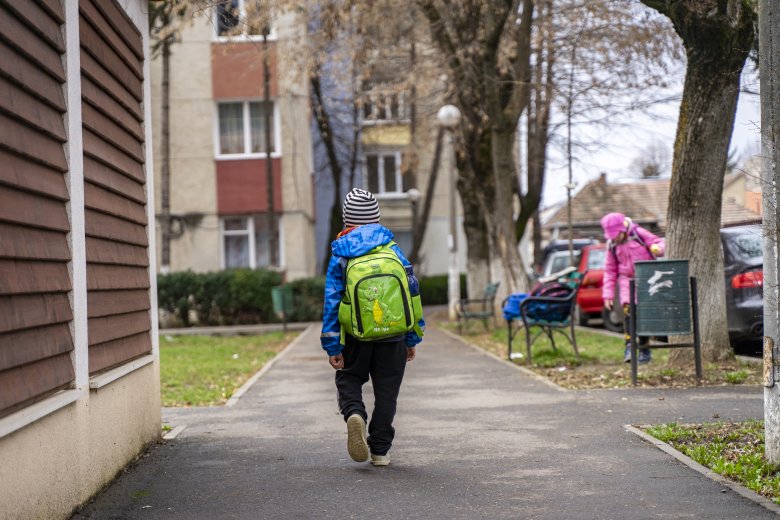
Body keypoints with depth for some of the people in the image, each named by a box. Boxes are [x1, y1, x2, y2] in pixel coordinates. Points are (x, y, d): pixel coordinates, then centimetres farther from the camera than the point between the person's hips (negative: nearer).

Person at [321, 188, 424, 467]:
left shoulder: (340, 255, -3)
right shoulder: (393, 250, 2)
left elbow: (331, 301, -6)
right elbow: (413, 293, 3)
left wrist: (332, 346, -4)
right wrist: (412, 339, 10)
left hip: (355, 337, -1)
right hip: (392, 337, 1)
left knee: (349, 379, 17)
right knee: (386, 390, 11)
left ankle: (354, 413, -15)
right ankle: (379, 450, 12)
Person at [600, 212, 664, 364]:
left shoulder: (639, 234, -7)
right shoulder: (612, 245, 3)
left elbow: (660, 243, -3)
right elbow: (610, 271, 7)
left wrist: (658, 248, -29)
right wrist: (608, 294, 2)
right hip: (627, 279, 2)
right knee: (628, 311, -20)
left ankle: (644, 350, 9)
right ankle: (629, 346, -21)